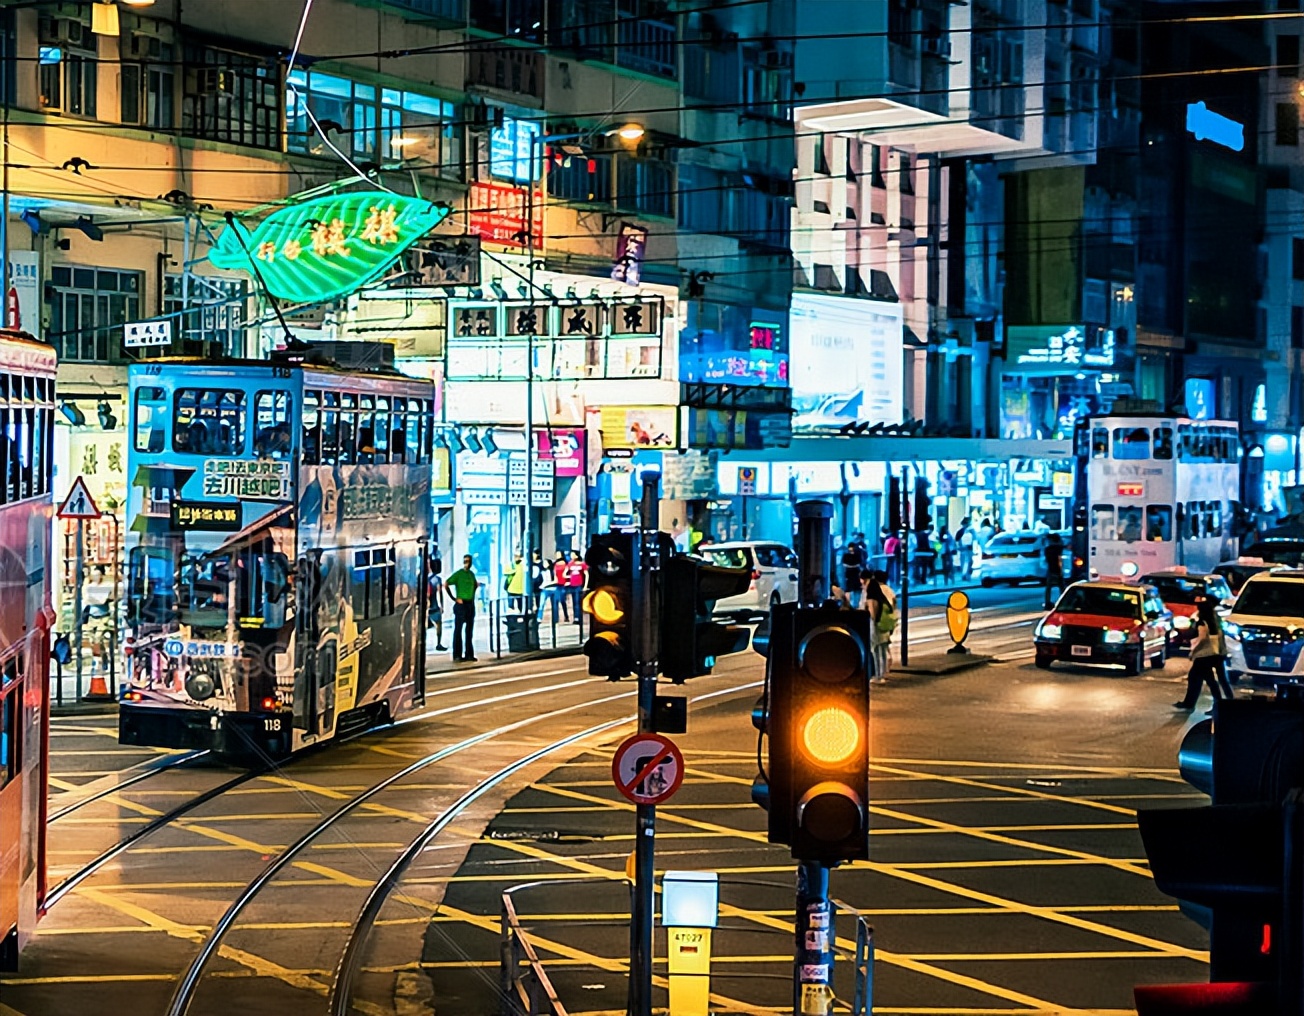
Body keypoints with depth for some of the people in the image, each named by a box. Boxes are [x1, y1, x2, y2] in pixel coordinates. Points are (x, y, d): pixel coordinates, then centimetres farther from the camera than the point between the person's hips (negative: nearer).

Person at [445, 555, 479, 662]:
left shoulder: (472, 574, 12)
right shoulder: (458, 574, -7)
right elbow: (446, 585, -13)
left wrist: (477, 585, 10)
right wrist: (454, 598, -13)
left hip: (471, 604, 7)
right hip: (461, 604, -7)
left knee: (469, 631, 9)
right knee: (458, 630, -5)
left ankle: (469, 655, 14)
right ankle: (457, 656, -5)